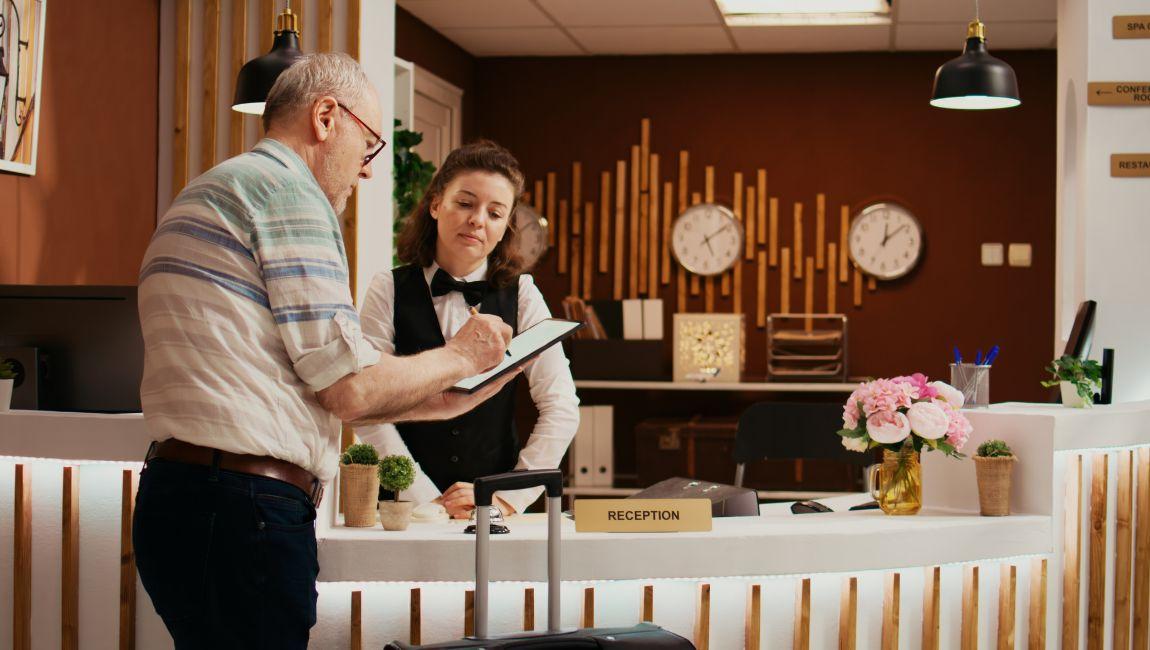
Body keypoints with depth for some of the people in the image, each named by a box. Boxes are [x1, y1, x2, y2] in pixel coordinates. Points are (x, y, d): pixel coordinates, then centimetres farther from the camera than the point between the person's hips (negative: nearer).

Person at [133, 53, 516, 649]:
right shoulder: (287, 190, -7)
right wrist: (459, 357, 5)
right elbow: (349, 389, -11)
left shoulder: (206, 196, 24)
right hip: (242, 510, -10)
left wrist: (437, 403, 25)